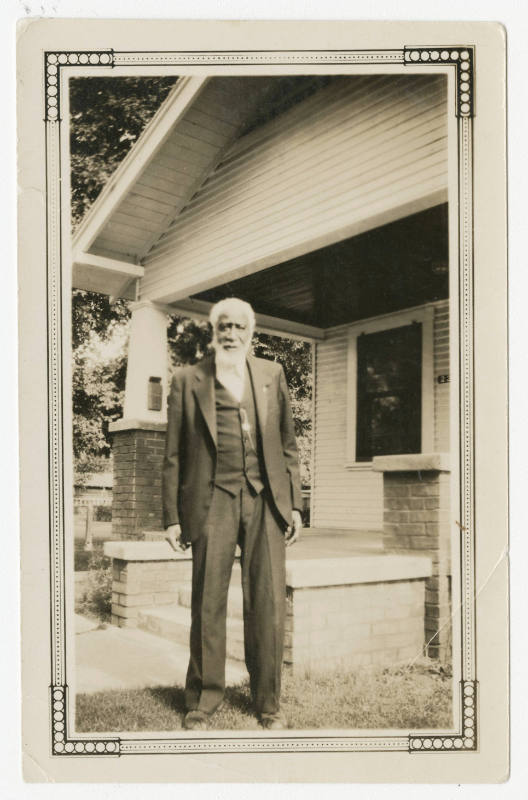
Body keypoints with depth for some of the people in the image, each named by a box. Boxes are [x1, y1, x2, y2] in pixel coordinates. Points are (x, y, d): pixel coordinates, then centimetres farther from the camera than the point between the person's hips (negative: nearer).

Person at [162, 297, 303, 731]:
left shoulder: (271, 374, 14)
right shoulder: (188, 379, 8)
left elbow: (288, 445, 13)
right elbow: (174, 454, 6)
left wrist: (294, 504, 7)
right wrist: (173, 516, 2)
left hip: (265, 500, 2)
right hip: (213, 500, -1)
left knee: (268, 604, 3)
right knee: (208, 605, 2)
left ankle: (269, 704, 17)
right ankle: (202, 703, 17)